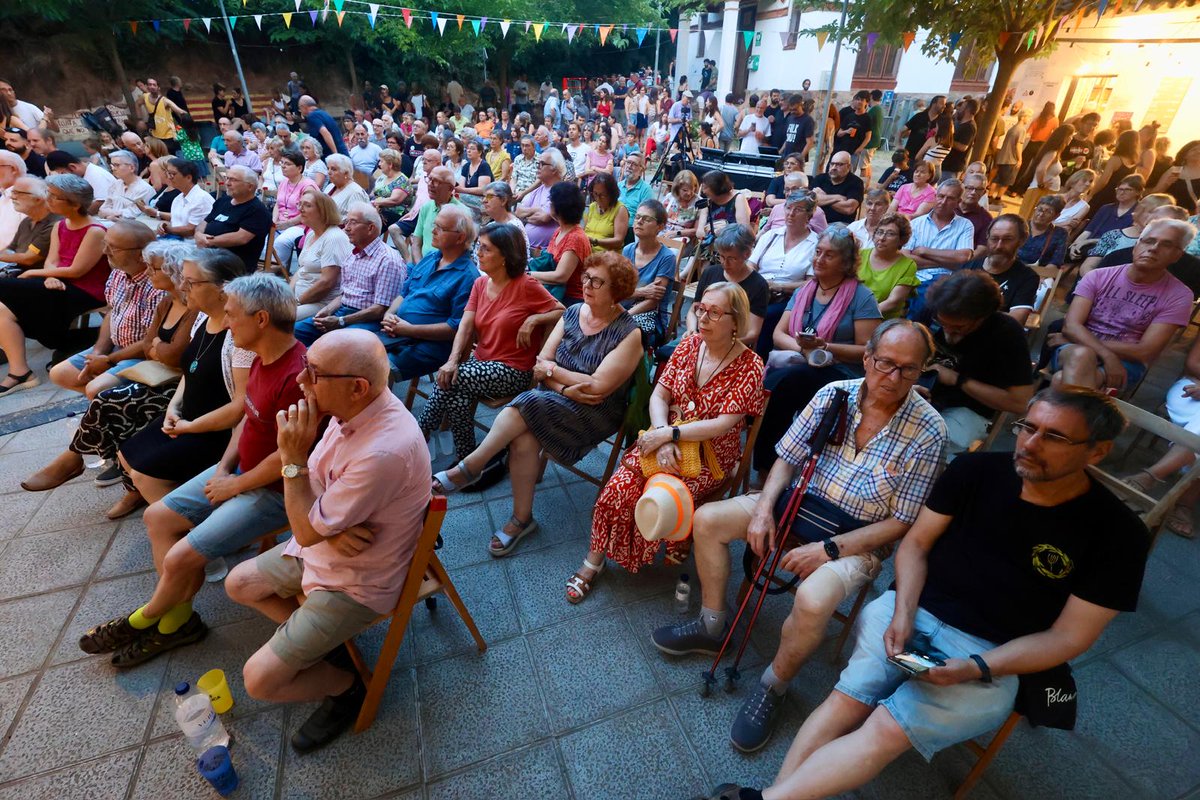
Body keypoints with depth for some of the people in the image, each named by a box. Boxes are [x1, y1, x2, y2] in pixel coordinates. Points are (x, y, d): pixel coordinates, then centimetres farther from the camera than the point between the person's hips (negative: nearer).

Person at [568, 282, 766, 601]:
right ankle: (594, 560, 2)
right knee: (620, 486, -19)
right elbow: (659, 396, -1)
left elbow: (724, 424, -17)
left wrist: (668, 433, -22)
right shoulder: (689, 343, 3)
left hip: (710, 455, -3)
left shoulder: (749, 365, -9)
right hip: (666, 440, 4)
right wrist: (662, 438, -18)